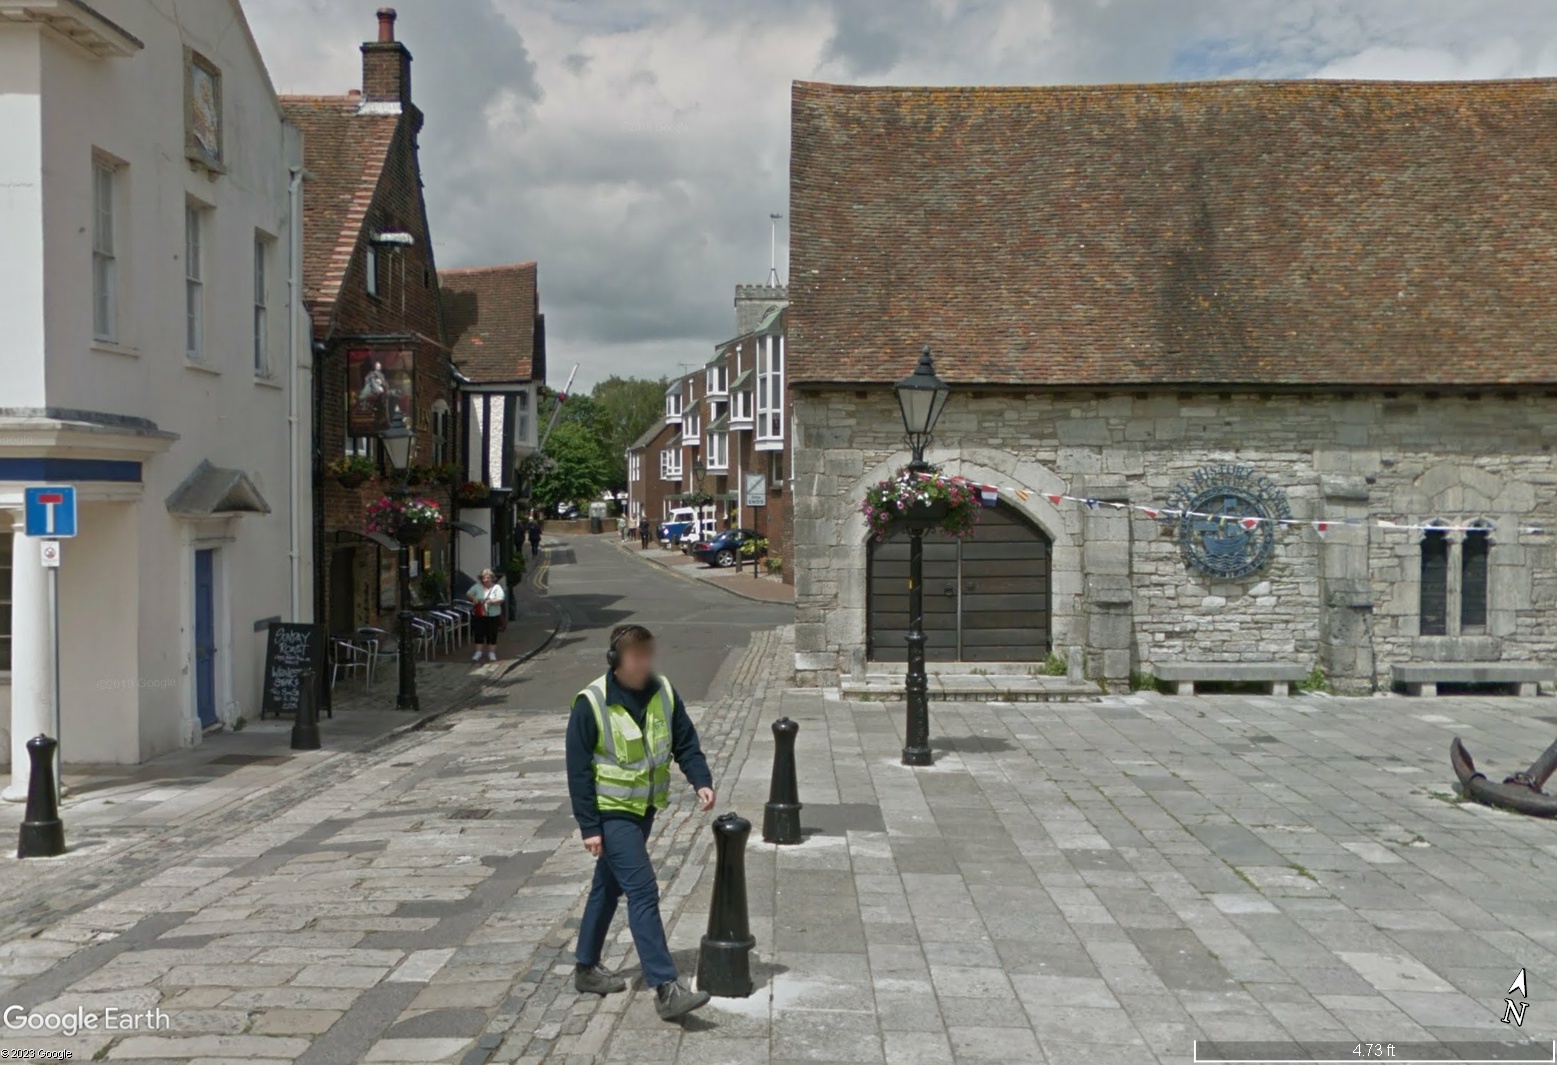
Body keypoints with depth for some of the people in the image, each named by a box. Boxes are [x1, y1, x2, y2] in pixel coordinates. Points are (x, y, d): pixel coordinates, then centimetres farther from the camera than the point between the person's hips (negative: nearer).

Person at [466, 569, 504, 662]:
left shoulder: (497, 587, -4)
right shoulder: (477, 587, 4)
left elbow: (500, 600, -13)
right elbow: (468, 594, 6)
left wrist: (491, 601, -29)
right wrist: (473, 598, -15)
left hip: (493, 616, -2)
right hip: (478, 615, 2)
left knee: (492, 635, 4)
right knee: (478, 634, 5)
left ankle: (491, 653, 15)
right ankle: (478, 652, 16)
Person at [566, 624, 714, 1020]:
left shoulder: (663, 693, -2)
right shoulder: (591, 704, -18)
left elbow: (685, 743, 5)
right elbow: (578, 771, -14)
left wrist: (702, 781, -13)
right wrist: (589, 827, -15)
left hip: (645, 809, 6)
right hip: (611, 812, -6)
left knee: (609, 887, 19)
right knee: (643, 892, -14)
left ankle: (587, 968, 34)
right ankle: (666, 989, -14)